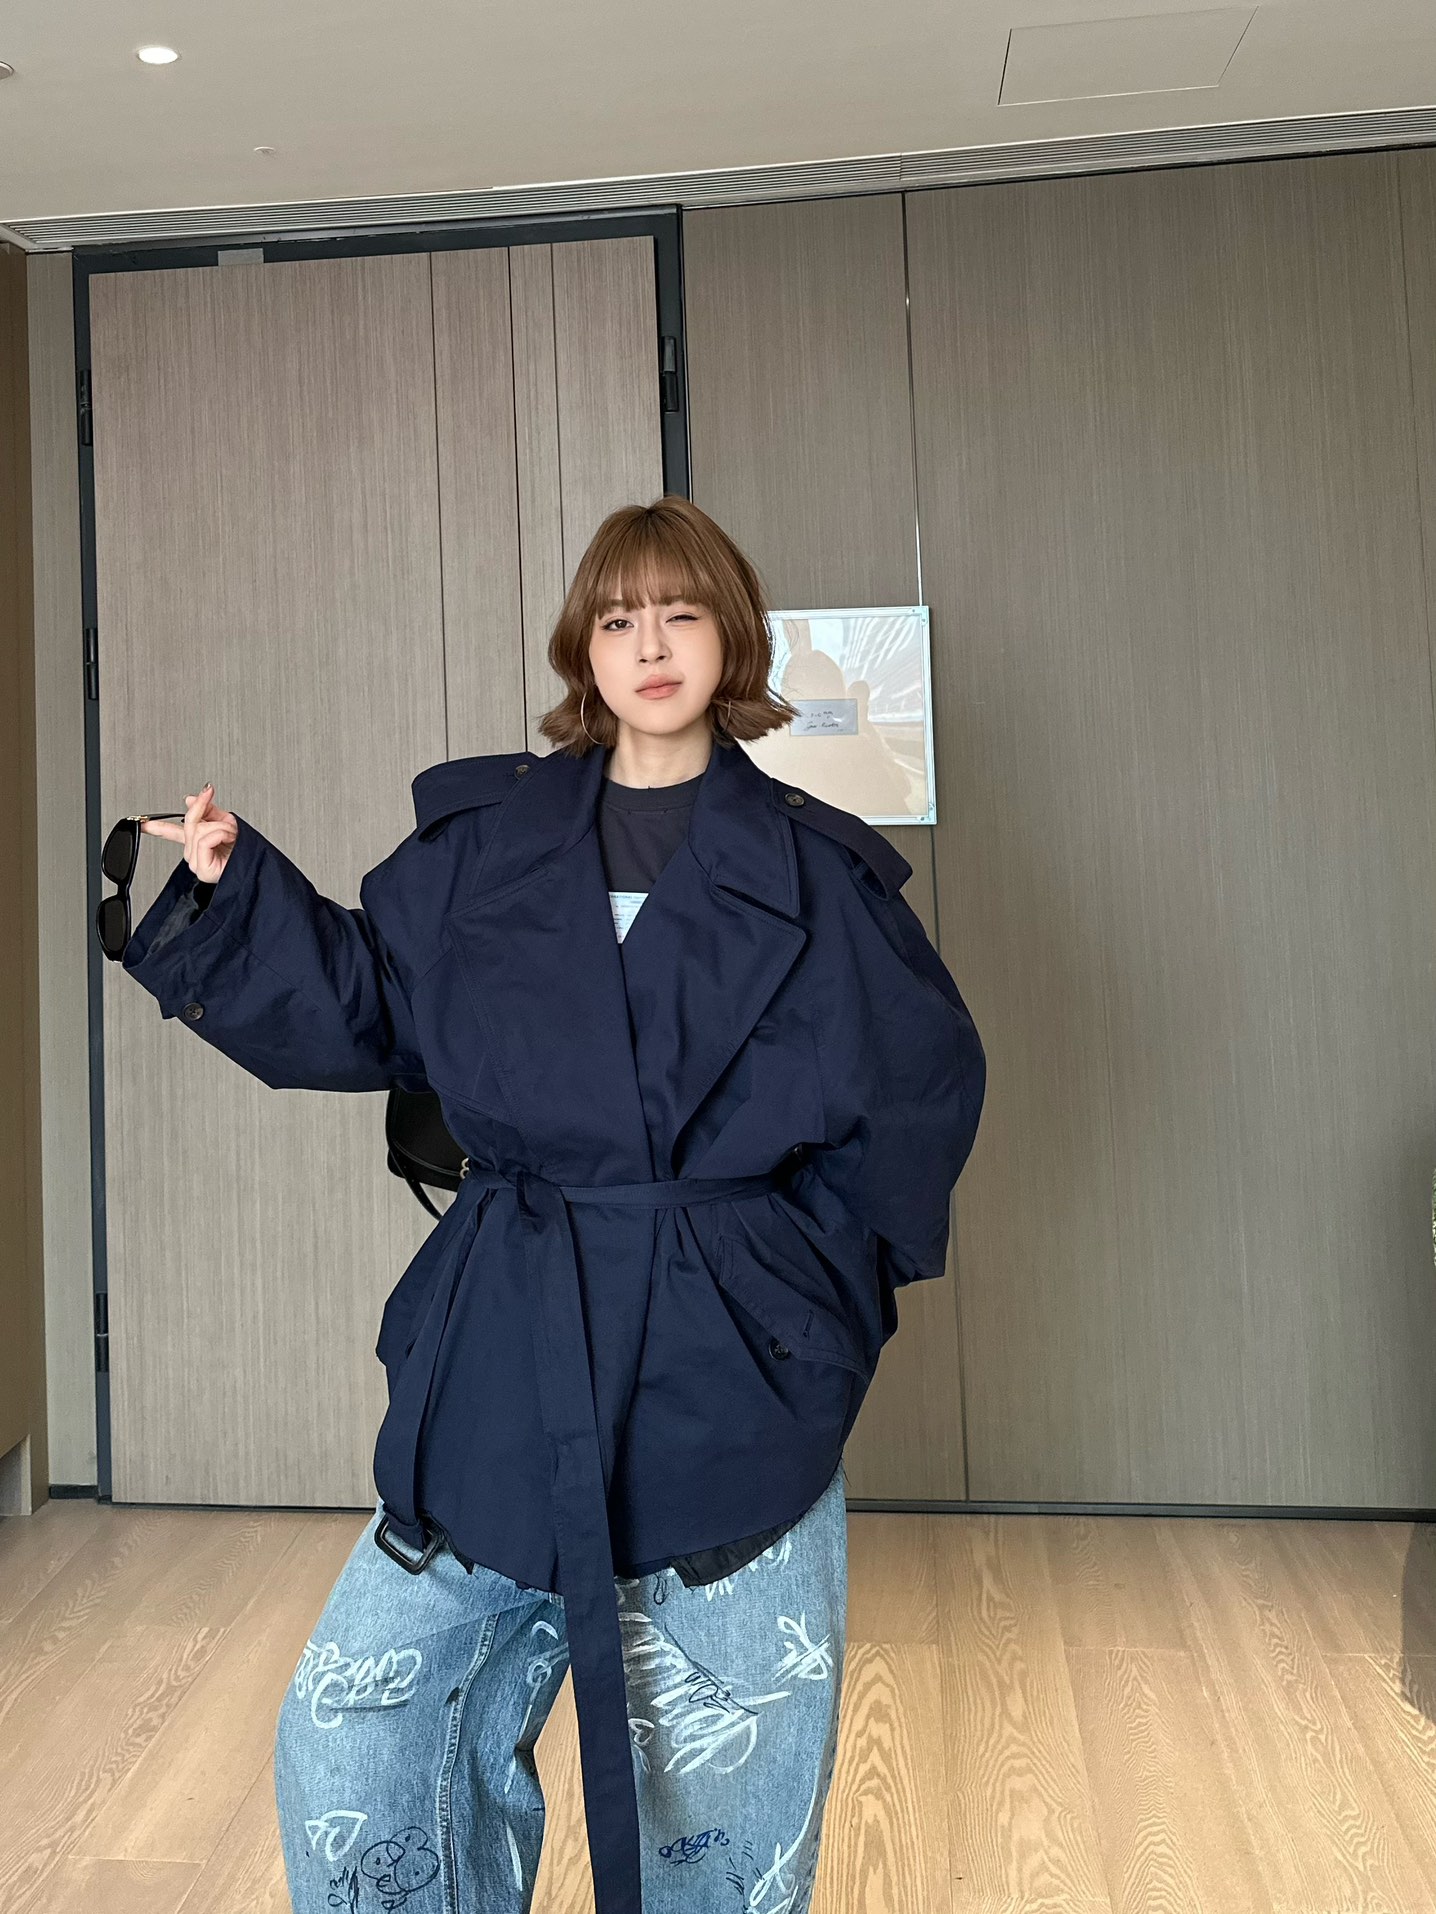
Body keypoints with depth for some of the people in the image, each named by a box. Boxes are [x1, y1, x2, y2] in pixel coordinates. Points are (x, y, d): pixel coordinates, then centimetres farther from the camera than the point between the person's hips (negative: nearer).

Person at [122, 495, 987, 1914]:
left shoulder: (814, 870, 2)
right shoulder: (480, 838, 6)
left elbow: (927, 1082, 7)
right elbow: (363, 1009, 11)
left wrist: (823, 1268, 1)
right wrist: (234, 889, -2)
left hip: (733, 1371, -1)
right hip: (506, 1359, 2)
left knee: (724, 1796, 11)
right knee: (354, 1742, 7)